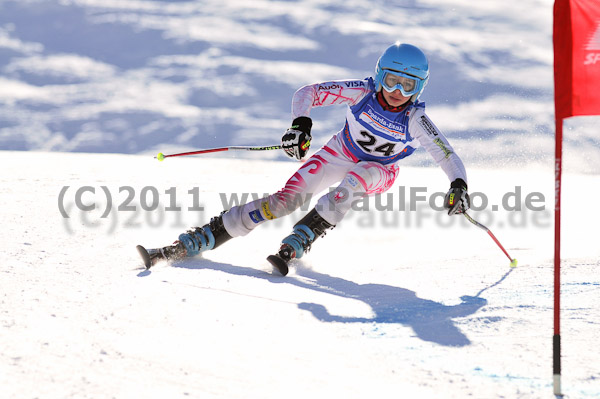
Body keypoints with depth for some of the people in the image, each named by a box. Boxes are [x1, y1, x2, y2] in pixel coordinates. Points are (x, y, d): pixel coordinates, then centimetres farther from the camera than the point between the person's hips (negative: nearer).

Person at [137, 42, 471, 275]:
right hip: (340, 154, 1)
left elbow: (448, 157, -25)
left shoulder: (415, 120, -26)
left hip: (378, 172, 0)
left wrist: (459, 186, -45)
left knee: (350, 184, -38)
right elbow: (306, 93, -20)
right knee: (284, 200, -14)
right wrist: (301, 125, -38)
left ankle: (294, 247, -37)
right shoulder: (363, 92, -25)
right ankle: (189, 245, -14)